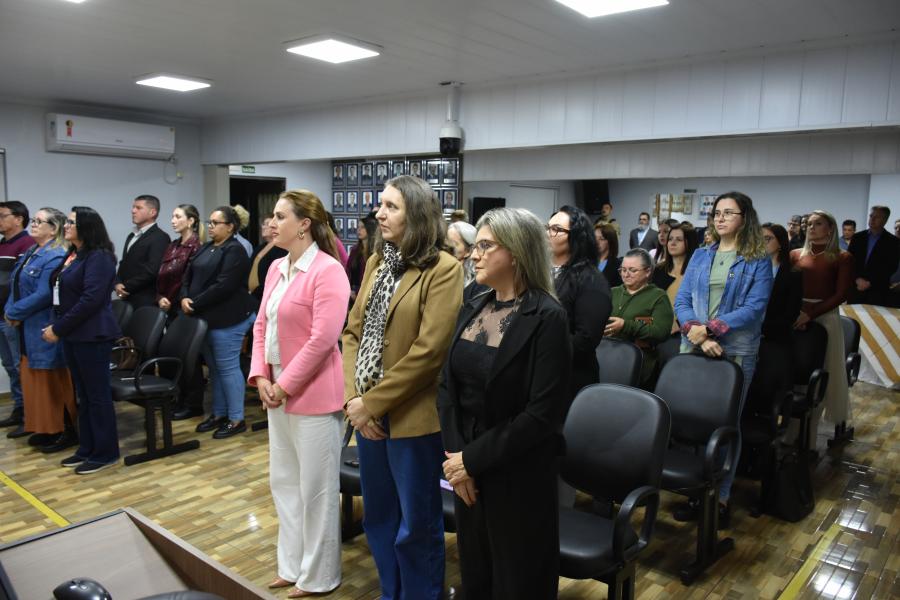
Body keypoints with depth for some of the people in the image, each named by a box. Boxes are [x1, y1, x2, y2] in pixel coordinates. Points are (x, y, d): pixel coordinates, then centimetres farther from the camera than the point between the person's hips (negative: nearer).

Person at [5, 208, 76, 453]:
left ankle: (67, 431, 9)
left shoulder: (56, 257, -16)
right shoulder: (30, 253, 13)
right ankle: (46, 428, 25)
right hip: (28, 330, 9)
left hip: (46, 330, -9)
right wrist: (9, 310, -3)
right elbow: (16, 287, 14)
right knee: (34, 380, 14)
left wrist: (14, 312, -13)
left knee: (54, 381, -1)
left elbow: (44, 295, -22)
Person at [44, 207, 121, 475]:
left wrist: (58, 328, -16)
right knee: (83, 394, 15)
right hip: (73, 334, 9)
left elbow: (91, 299, -21)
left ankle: (105, 453, 10)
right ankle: (87, 448, 25)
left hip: (92, 335, -9)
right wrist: (56, 324, 1)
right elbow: (60, 293, 15)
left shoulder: (99, 257, -14)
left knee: (97, 394, 0)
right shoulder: (72, 255, 13)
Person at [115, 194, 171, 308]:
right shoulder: (132, 236, 20)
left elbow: (152, 270, -19)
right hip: (127, 299, 8)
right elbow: (124, 264, 19)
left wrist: (127, 287, -13)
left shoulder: (160, 238, -10)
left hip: (145, 301, -8)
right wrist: (118, 284, 0)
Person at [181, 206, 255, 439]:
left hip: (227, 320, -9)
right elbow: (189, 274, 12)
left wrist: (195, 303, -16)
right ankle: (219, 413, 27)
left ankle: (236, 419, 8)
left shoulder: (235, 251, -12)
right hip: (205, 317, 9)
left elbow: (223, 286, -21)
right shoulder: (206, 248, 15)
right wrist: (185, 297, -7)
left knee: (228, 367, -3)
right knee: (214, 367, 15)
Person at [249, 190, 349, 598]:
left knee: (316, 488, 6)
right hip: (278, 391, 9)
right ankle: (293, 565, 36)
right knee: (284, 483, 19)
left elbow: (322, 339, -21)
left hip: (312, 394, -8)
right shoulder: (276, 268, 10)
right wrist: (260, 377, 1)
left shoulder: (328, 270, -16)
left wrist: (285, 385, -16)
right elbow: (262, 325, 12)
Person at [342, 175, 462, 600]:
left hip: (411, 416, -7)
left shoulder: (443, 269, -13)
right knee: (378, 517, 21)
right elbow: (352, 331, 7)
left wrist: (373, 402, -15)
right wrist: (353, 397, -6)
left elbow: (427, 351, -19)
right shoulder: (376, 261, 10)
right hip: (368, 413, 7)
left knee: (416, 523, 10)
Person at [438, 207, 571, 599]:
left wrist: (475, 459, -16)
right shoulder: (472, 309, 4)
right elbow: (448, 386, 3)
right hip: (466, 468, 6)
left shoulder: (547, 318, -16)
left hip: (518, 475, -6)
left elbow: (544, 413, -20)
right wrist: (455, 455, -9)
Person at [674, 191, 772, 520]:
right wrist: (699, 335, -14)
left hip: (736, 352, -3)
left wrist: (709, 328, -17)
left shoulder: (758, 262, 0)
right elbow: (681, 300, 2)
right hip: (694, 348, 3)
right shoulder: (700, 256, 10)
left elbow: (754, 308, -10)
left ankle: (721, 496, 18)